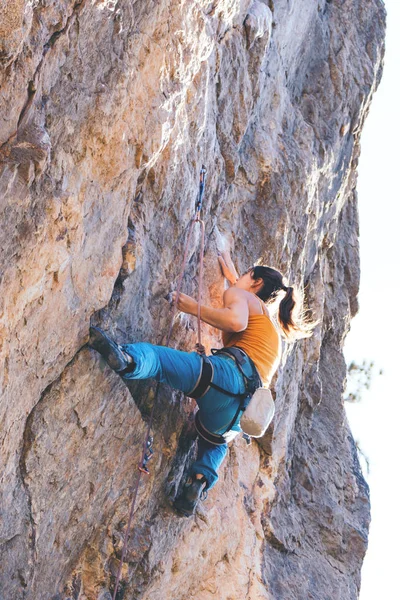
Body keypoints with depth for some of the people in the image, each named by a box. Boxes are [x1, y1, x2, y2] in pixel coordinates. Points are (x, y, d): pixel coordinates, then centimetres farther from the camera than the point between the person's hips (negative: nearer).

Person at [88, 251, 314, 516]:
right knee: (215, 441, 33)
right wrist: (233, 277, 74)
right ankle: (200, 481, 8)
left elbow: (237, 321, -7)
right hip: (245, 403, 8)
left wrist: (196, 308, 2)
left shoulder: (239, 294, 18)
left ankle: (127, 358, -57)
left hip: (232, 370, -7)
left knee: (152, 356, -24)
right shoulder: (272, 323, 42)